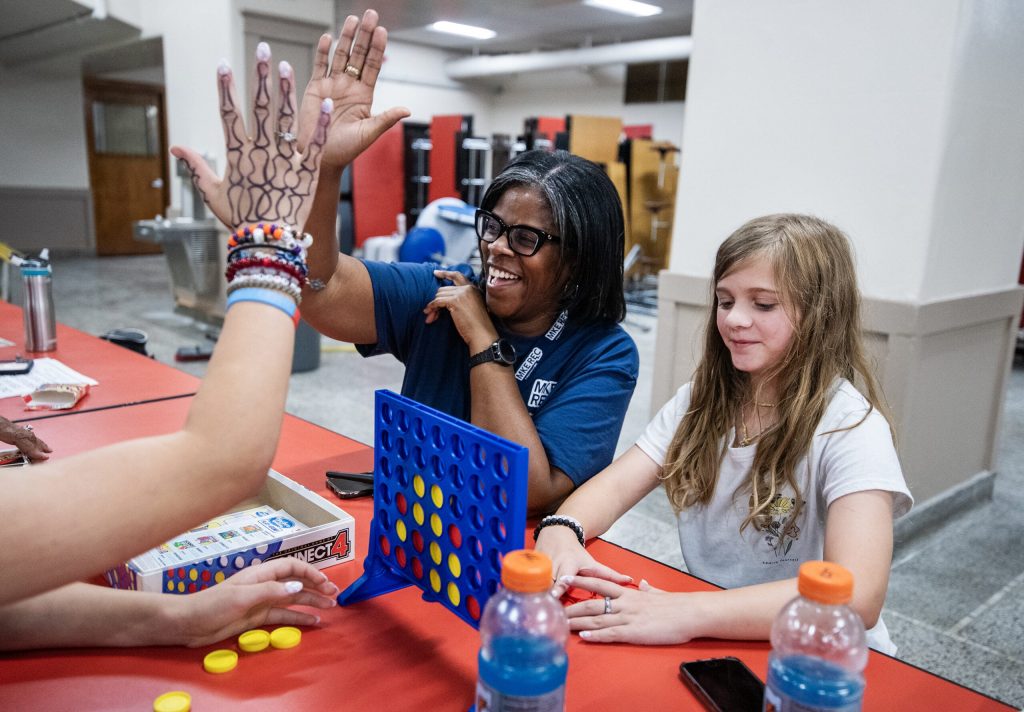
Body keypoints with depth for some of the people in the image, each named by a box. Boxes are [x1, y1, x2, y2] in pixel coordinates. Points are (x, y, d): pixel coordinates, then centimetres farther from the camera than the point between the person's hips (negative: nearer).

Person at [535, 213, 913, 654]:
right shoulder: (702, 399, 2)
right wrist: (561, 532, -28)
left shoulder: (849, 426, -16)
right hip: (708, 644, 5)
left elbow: (858, 594, -28)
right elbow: (615, 486, -6)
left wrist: (688, 614, -38)